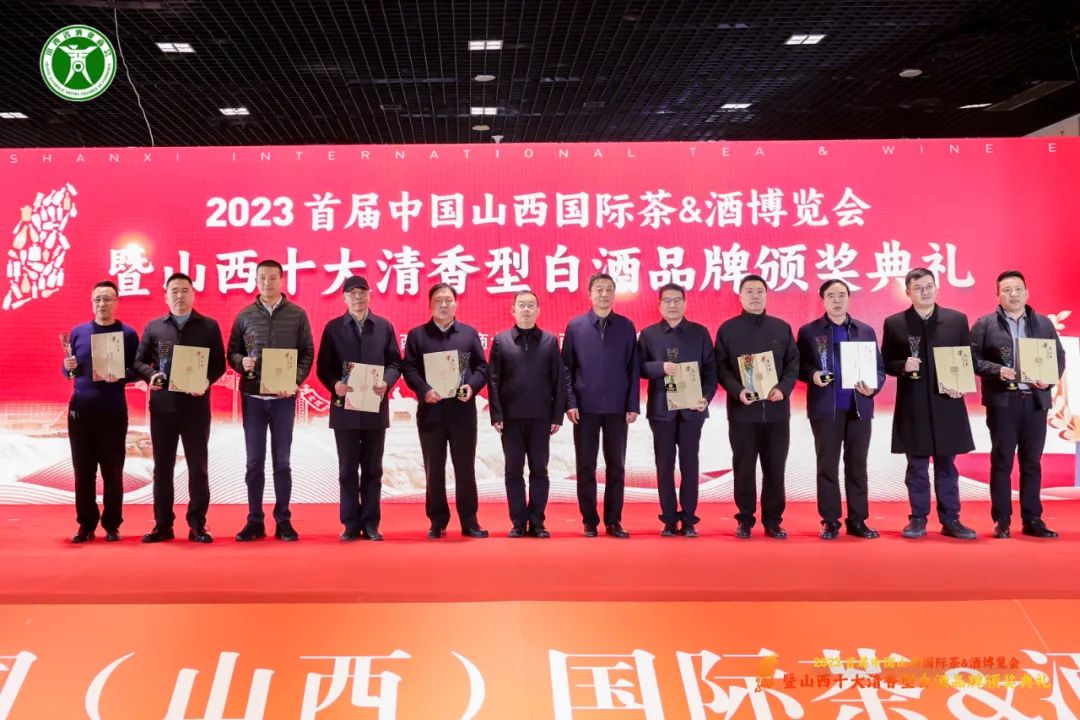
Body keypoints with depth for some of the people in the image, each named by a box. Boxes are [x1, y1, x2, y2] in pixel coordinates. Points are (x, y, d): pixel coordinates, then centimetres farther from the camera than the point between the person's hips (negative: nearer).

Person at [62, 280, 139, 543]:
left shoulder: (128, 334, 2)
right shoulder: (78, 332, 10)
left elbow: (137, 371, 0)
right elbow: (67, 371, 13)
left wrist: (120, 376, -20)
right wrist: (69, 368, -10)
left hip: (113, 411, -2)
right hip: (80, 409, 3)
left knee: (112, 470, 2)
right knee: (83, 469, 4)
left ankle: (112, 525, 10)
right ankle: (86, 524, 12)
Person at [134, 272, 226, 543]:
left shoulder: (209, 326, 5)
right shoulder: (154, 327, 9)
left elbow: (219, 364, 3)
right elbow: (139, 361, 10)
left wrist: (207, 380, -17)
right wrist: (150, 375, -11)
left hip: (196, 405, -1)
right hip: (162, 405, 1)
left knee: (198, 466, 3)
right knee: (162, 467, 6)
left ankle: (197, 525, 11)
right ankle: (163, 524, 14)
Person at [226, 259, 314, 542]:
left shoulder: (297, 314, 2)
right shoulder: (244, 315, 5)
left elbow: (307, 354, 2)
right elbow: (232, 352, 8)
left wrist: (295, 382, -12)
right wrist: (242, 362, -14)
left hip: (283, 397, -1)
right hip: (252, 396, 1)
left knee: (281, 461, 5)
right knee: (254, 461, 5)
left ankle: (283, 521, 12)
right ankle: (255, 521, 13)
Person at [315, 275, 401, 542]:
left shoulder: (384, 326, 8)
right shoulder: (333, 328, 5)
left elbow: (395, 362, 5)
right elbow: (323, 366, 1)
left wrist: (386, 382, -15)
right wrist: (334, 384, -18)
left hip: (375, 407, 1)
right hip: (345, 407, -1)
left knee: (372, 469, 6)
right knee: (348, 470, 3)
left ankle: (371, 524, 13)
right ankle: (351, 524, 10)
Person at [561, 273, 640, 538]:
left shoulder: (626, 326, 4)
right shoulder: (575, 326, 3)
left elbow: (634, 368, 3)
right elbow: (566, 367, 2)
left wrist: (633, 405, -3)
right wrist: (570, 403, -6)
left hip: (617, 408, 1)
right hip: (585, 407, 0)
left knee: (616, 466, 6)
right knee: (586, 467, 4)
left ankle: (613, 521, 14)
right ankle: (590, 521, 14)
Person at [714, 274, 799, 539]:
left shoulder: (782, 328, 11)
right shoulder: (728, 329, 5)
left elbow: (793, 363, 8)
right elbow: (720, 366, 0)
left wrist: (783, 389, -9)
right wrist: (736, 390, -16)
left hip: (776, 409, 2)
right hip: (742, 409, -2)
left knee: (775, 467, 4)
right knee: (744, 467, 3)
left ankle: (773, 520, 13)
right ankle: (745, 520, 12)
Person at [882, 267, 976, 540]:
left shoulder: (957, 319, 5)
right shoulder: (894, 323, 2)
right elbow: (885, 363, 5)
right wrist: (903, 366, -16)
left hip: (947, 404, 1)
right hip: (912, 406, -1)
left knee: (947, 465, 7)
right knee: (917, 466, 5)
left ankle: (950, 520, 14)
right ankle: (918, 519, 14)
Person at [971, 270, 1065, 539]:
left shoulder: (1044, 323, 11)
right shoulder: (985, 324, 1)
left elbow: (1059, 356, 10)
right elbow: (972, 358, -4)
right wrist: (997, 370, -18)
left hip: (1036, 400, 3)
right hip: (1002, 401, -3)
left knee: (1032, 462, 7)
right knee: (1002, 461, 2)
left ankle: (1032, 520, 13)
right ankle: (1002, 520, 7)